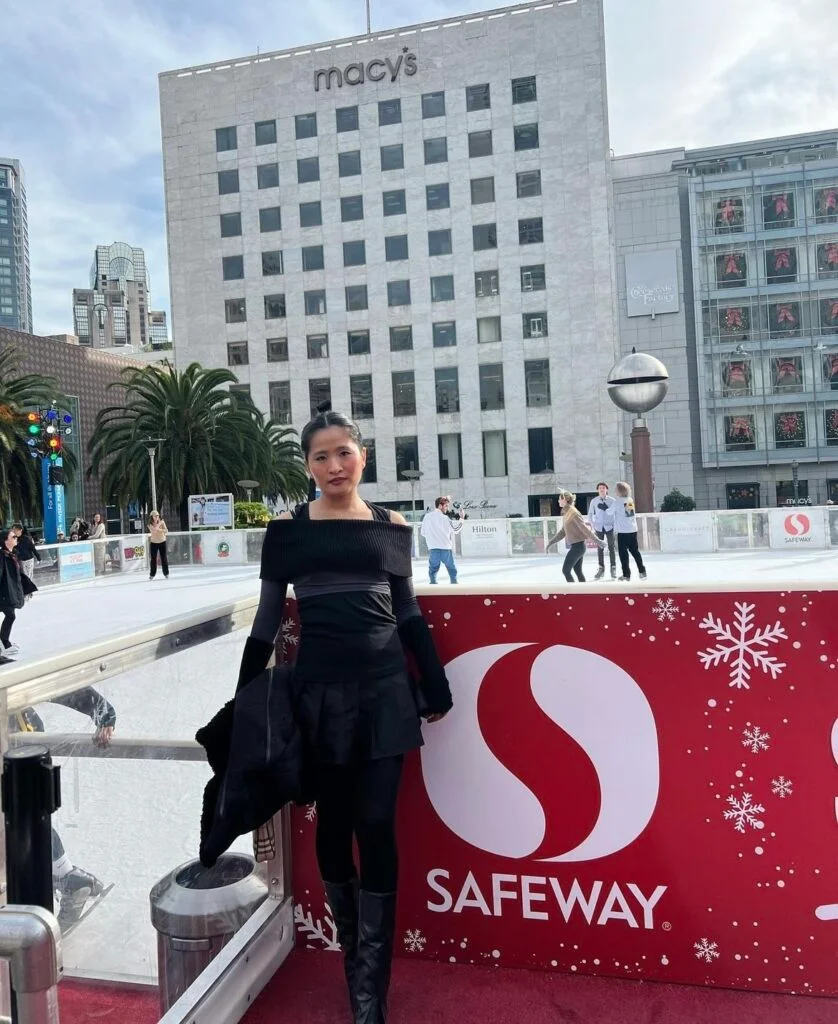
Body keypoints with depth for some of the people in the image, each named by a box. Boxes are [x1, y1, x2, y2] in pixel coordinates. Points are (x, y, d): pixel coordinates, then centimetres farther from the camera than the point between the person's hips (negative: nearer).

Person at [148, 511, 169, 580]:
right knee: (153, 559, 1)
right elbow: (154, 530, -24)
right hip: (154, 543, -1)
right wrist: (159, 523, -19)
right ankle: (152, 574, 10)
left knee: (164, 558, 2)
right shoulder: (150, 524, -5)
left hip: (162, 542, 1)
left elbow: (166, 531, -10)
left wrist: (159, 529, -24)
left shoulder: (162, 522, -2)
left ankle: (166, 573, 11)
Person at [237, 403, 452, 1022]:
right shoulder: (288, 527, 1)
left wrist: (436, 689, 10)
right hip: (318, 689, 0)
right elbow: (268, 618, 5)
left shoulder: (392, 526, 4)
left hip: (384, 687, 0)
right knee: (333, 822, 12)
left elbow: (408, 613, 10)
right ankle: (354, 958, 34)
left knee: (376, 825, 1)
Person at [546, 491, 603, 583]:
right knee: (578, 571, 12)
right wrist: (551, 542, 18)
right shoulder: (566, 513, 11)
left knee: (566, 570, -4)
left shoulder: (574, 513, -17)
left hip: (578, 545, -9)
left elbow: (585, 529, -18)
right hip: (575, 545, 9)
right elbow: (563, 532, 19)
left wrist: (598, 541, -17)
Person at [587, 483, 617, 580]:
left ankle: (613, 569, 6)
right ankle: (601, 569, 11)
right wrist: (592, 524, -2)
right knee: (600, 548, 5)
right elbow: (590, 514, 6)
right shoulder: (594, 501, 0)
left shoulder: (612, 500, -4)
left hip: (609, 527, -1)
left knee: (611, 548, 1)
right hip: (599, 527, 1)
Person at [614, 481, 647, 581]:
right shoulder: (631, 500, 6)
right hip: (633, 529, 6)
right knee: (635, 550, 16)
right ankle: (642, 571, 18)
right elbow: (634, 514, 14)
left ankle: (626, 575, 2)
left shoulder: (618, 502, -11)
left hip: (623, 531, -6)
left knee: (623, 552, 2)